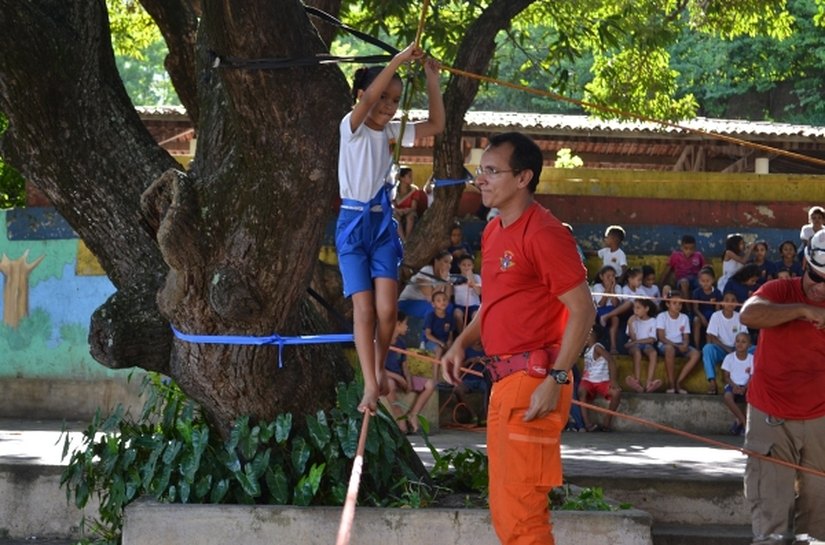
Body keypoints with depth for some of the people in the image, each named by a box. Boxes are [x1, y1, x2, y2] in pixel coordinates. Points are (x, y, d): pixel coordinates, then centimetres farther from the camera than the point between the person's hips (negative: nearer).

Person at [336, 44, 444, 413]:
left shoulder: (392, 132, 8)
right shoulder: (352, 127, -8)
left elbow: (437, 125, 4)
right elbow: (368, 98, -27)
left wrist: (431, 79, -3)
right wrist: (399, 60, -29)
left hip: (383, 222, 4)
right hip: (354, 221, -4)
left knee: (386, 308, -8)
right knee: (364, 309, -7)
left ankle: (380, 368, 15)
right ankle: (371, 385, -4)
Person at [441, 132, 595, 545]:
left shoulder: (543, 233, -14)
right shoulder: (493, 233, 15)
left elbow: (582, 310, -17)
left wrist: (555, 380, -23)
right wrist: (462, 344, 10)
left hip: (533, 382, -10)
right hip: (504, 380, 10)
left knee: (519, 510, -10)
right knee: (503, 509, 14)